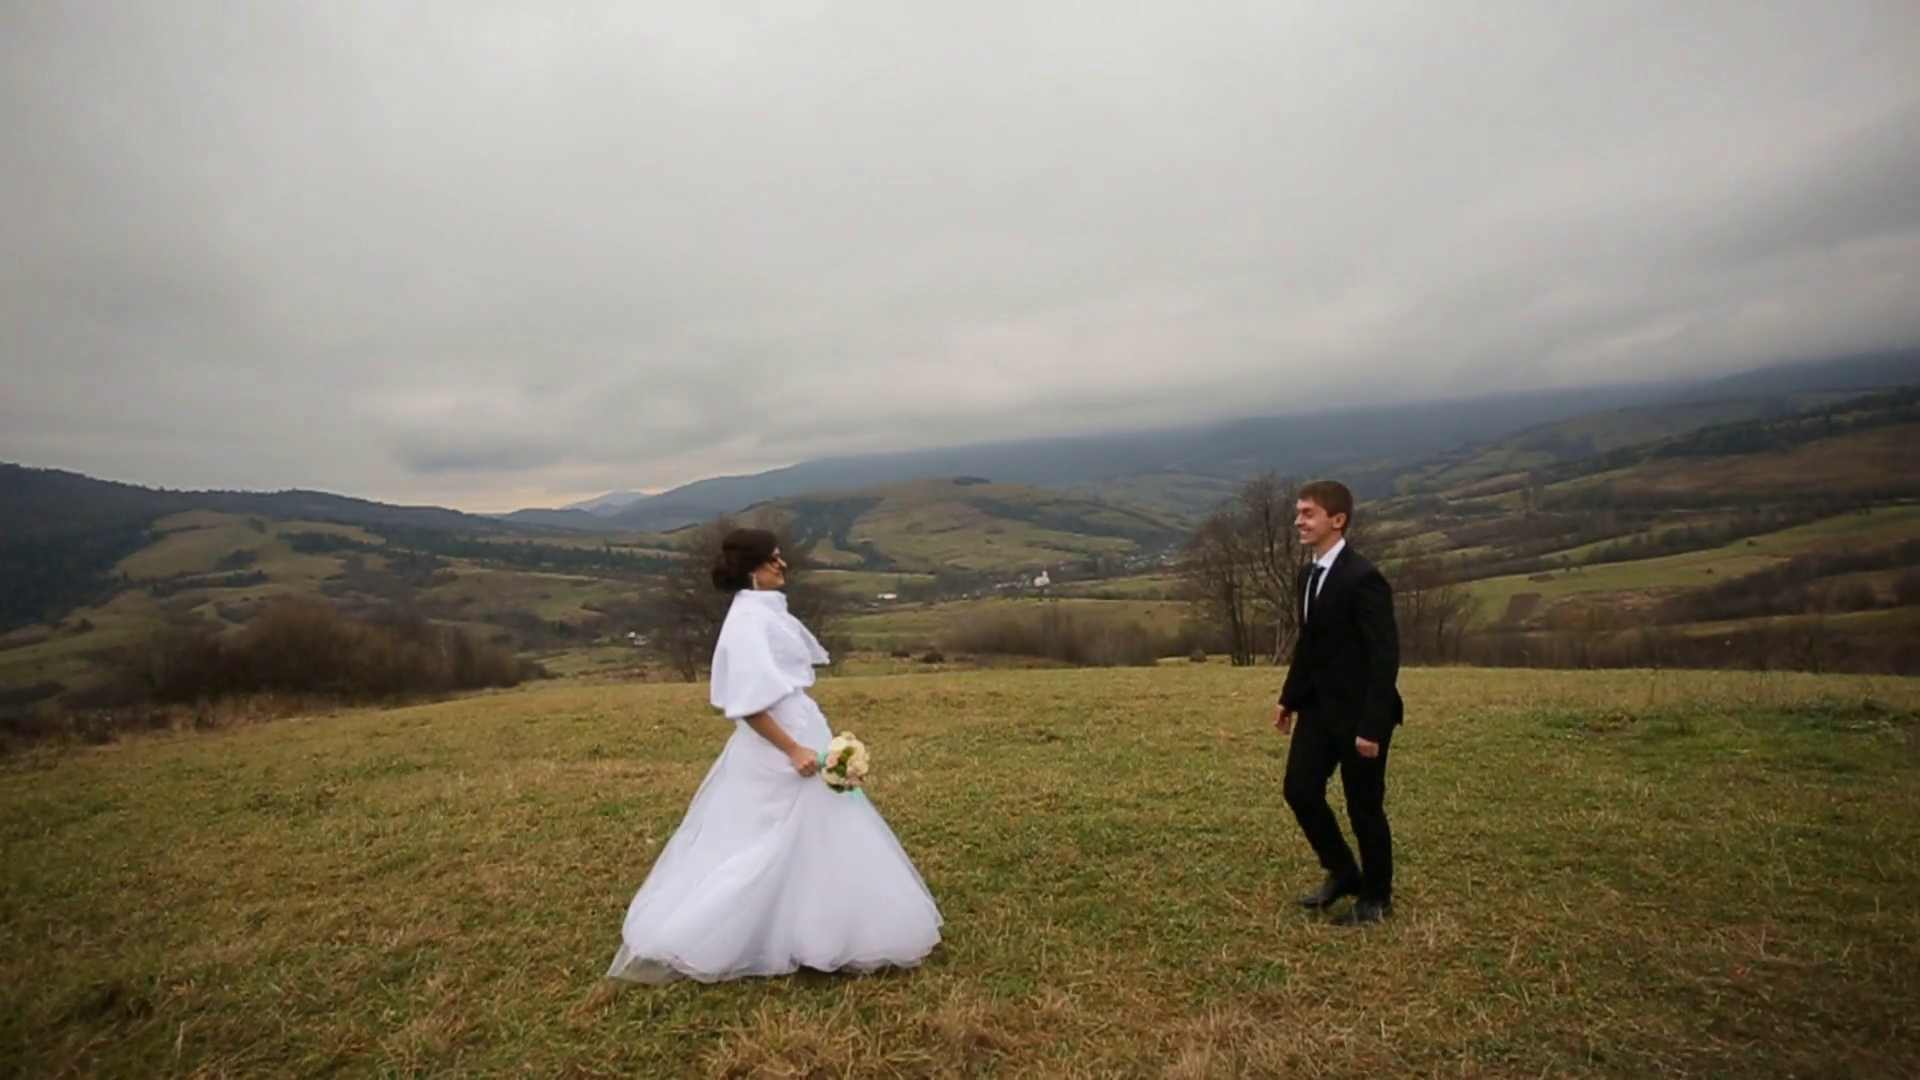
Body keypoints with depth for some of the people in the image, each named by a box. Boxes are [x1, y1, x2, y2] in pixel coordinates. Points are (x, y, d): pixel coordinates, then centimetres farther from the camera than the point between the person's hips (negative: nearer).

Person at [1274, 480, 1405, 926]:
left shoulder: (1362, 578, -21)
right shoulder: (1311, 575, 7)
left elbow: (1385, 657, -22)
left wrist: (1371, 726, -23)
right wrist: (1290, 698, 15)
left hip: (1358, 712, -8)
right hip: (1320, 706, 8)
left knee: (1363, 805, 6)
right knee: (1300, 790, 9)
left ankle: (1376, 898, 27)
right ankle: (1343, 873, 32)